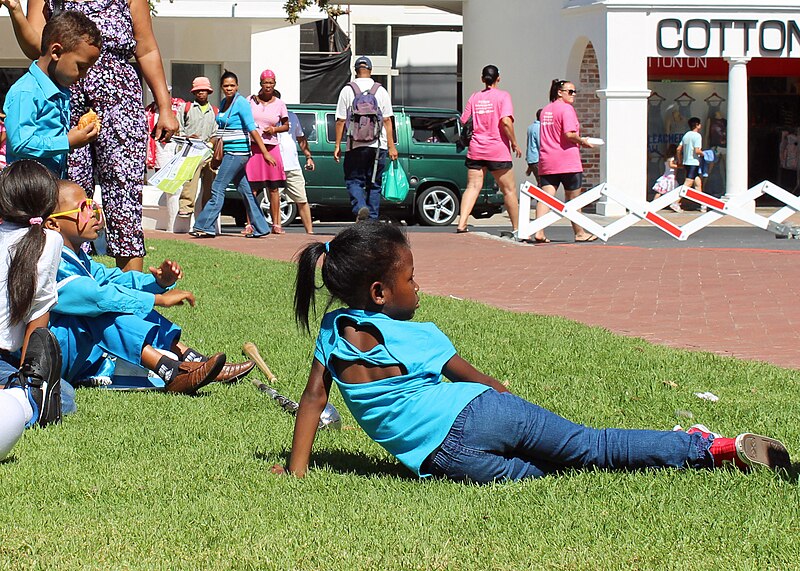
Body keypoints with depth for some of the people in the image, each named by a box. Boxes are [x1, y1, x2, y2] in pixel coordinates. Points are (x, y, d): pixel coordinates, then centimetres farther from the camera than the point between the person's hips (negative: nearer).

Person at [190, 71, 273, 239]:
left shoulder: (241, 104, -11)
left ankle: (205, 226, -5)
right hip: (229, 153, 8)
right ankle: (260, 228, 12)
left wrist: (265, 152, -17)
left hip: (238, 152, -8)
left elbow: (252, 130, -15)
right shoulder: (224, 103, 14)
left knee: (218, 188, -8)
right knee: (245, 190, 9)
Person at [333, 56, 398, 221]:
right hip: (378, 146, 2)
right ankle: (373, 219, 9)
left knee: (353, 180, 6)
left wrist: (337, 145, 5)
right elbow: (387, 120, 2)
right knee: (374, 184, 10)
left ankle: (360, 207, -20)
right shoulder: (381, 90, 4)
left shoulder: (347, 90, 1)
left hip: (355, 146, -1)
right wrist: (391, 146, 5)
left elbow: (340, 121, -1)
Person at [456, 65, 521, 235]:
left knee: (473, 187, 0)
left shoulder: (474, 97, 8)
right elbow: (506, 121, -16)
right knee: (509, 190, 8)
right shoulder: (502, 96, -4)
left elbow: (464, 122, 7)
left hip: (475, 149, 3)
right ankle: (516, 229, 14)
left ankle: (462, 224, -17)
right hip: (498, 151, -3)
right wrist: (514, 143, -6)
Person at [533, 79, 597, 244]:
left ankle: (539, 232, -13)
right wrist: (582, 141, -3)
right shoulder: (566, 108, -8)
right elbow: (569, 134, -20)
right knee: (574, 199, 6)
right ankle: (579, 233, 15)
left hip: (546, 161, 6)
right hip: (567, 161, -6)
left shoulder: (546, 109, 16)